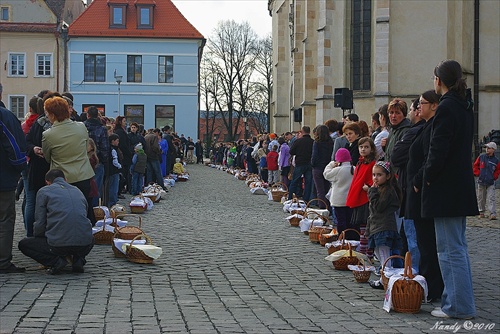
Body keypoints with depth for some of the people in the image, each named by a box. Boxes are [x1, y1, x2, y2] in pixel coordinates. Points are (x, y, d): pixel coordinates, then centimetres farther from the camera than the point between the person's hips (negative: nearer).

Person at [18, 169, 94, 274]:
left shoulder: (44, 191, 10)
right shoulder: (77, 191, 24)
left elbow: (40, 223, 5)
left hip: (58, 244, -4)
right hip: (84, 245, 4)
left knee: (23, 244, 21)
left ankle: (56, 261, 0)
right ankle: (78, 259, 11)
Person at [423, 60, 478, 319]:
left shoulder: (446, 107, -15)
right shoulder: (464, 106, 13)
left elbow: (439, 149, -20)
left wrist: (428, 177, -7)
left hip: (445, 187, -10)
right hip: (462, 186, 10)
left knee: (450, 249, -5)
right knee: (457, 247, 16)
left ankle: (459, 305, -1)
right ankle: (460, 301, 23)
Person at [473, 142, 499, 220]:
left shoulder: (496, 160, 0)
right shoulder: (481, 157, 1)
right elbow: (475, 166, 11)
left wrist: (494, 177, 2)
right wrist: (478, 174, 1)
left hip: (490, 183, -2)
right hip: (481, 182, 2)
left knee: (491, 198, -10)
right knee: (481, 198, 10)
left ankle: (493, 214, -14)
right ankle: (481, 212, 25)